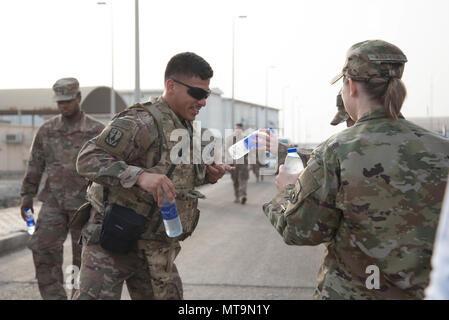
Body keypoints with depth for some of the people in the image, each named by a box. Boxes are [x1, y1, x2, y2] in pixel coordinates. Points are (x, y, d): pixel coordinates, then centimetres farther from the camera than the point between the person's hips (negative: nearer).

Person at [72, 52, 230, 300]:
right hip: (113, 242, -8)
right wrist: (139, 175, -40)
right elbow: (87, 160, -26)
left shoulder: (185, 128, 10)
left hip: (158, 250, 8)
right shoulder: (141, 122, -19)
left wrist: (207, 174, 3)